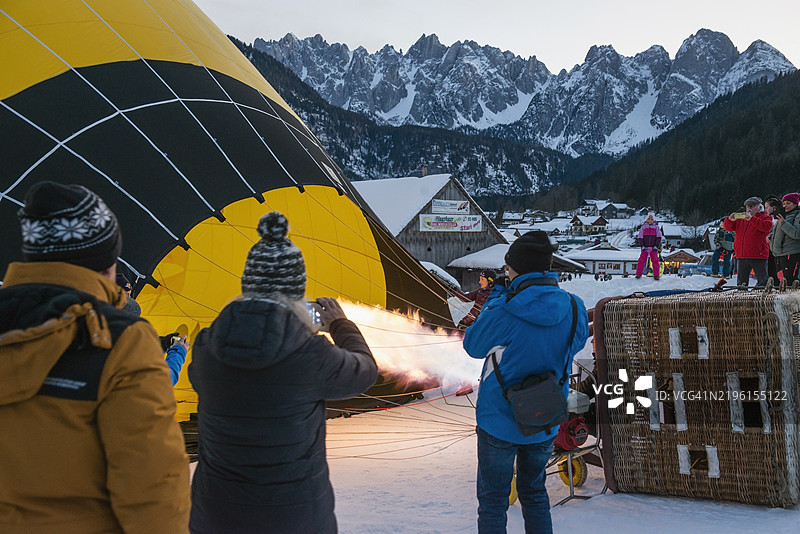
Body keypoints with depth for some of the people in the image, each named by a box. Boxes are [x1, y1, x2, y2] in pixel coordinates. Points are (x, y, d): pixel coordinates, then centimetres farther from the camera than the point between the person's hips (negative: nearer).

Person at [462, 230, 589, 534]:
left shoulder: (503, 312, -23)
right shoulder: (573, 309, -11)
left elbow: (473, 345, -6)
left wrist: (495, 298, 3)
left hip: (499, 422, -4)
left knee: (492, 501, 10)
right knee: (534, 493, 24)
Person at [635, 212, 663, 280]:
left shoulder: (656, 227, 4)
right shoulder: (643, 227, 4)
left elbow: (659, 237, 0)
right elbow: (640, 237, 2)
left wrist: (656, 246, -10)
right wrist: (642, 246, -9)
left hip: (653, 248, 0)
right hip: (645, 247, 0)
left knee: (655, 260, 0)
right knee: (642, 260, -3)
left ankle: (656, 275, 4)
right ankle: (639, 274, 3)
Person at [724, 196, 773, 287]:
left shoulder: (765, 217, 3)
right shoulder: (740, 218, 16)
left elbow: (767, 227, -18)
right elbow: (729, 227, 10)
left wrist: (752, 219, -26)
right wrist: (730, 220, -13)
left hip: (758, 256, -4)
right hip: (741, 256, 4)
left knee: (762, 281, -3)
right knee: (741, 282, 9)